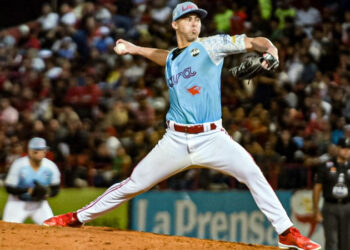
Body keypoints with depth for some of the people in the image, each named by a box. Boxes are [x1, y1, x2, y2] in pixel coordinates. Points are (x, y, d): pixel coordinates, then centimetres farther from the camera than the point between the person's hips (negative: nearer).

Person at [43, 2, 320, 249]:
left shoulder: (210, 46, -1)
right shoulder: (172, 58, 14)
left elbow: (250, 42, -15)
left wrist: (269, 49, -35)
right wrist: (133, 49, 40)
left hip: (212, 137, -4)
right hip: (176, 140, 4)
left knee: (251, 172, -25)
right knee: (134, 184, 7)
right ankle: (78, 218, 20)